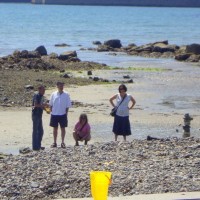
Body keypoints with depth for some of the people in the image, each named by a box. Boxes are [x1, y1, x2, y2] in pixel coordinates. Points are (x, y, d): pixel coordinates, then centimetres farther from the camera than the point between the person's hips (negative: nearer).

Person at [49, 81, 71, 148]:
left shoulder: (66, 94, -2)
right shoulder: (53, 94, 2)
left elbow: (68, 105, 0)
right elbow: (51, 104, 8)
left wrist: (66, 113, -4)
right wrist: (51, 111, 1)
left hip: (63, 114, -1)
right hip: (54, 114, 1)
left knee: (63, 128, 4)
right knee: (55, 128, 8)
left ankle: (62, 142, 11)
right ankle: (54, 142, 16)